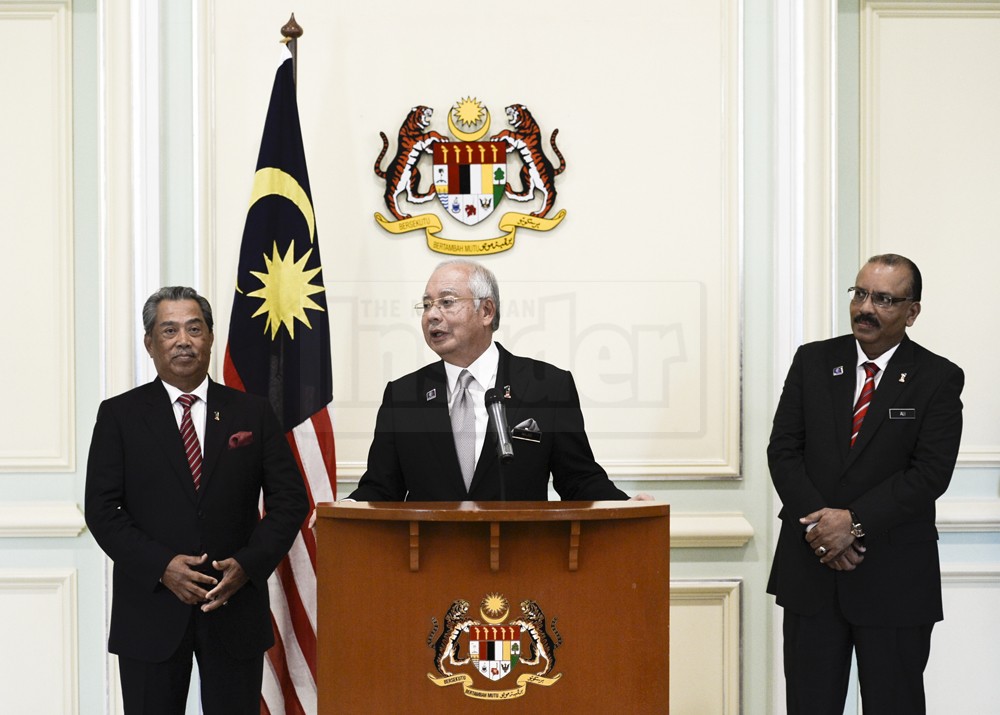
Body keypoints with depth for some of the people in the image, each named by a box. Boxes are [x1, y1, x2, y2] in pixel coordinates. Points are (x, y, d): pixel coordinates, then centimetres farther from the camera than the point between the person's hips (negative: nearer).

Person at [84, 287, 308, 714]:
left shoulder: (253, 414, 7)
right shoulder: (119, 415, 4)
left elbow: (290, 501, 5)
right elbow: (101, 509, -2)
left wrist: (248, 564, -11)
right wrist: (162, 566, -15)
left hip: (236, 606, 1)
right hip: (150, 611, -1)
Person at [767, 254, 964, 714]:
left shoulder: (938, 378, -3)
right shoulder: (812, 361, 6)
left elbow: (930, 472, -11)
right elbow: (783, 451, 1)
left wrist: (855, 521, -18)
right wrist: (817, 524, -12)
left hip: (894, 577, -2)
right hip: (811, 566, 3)